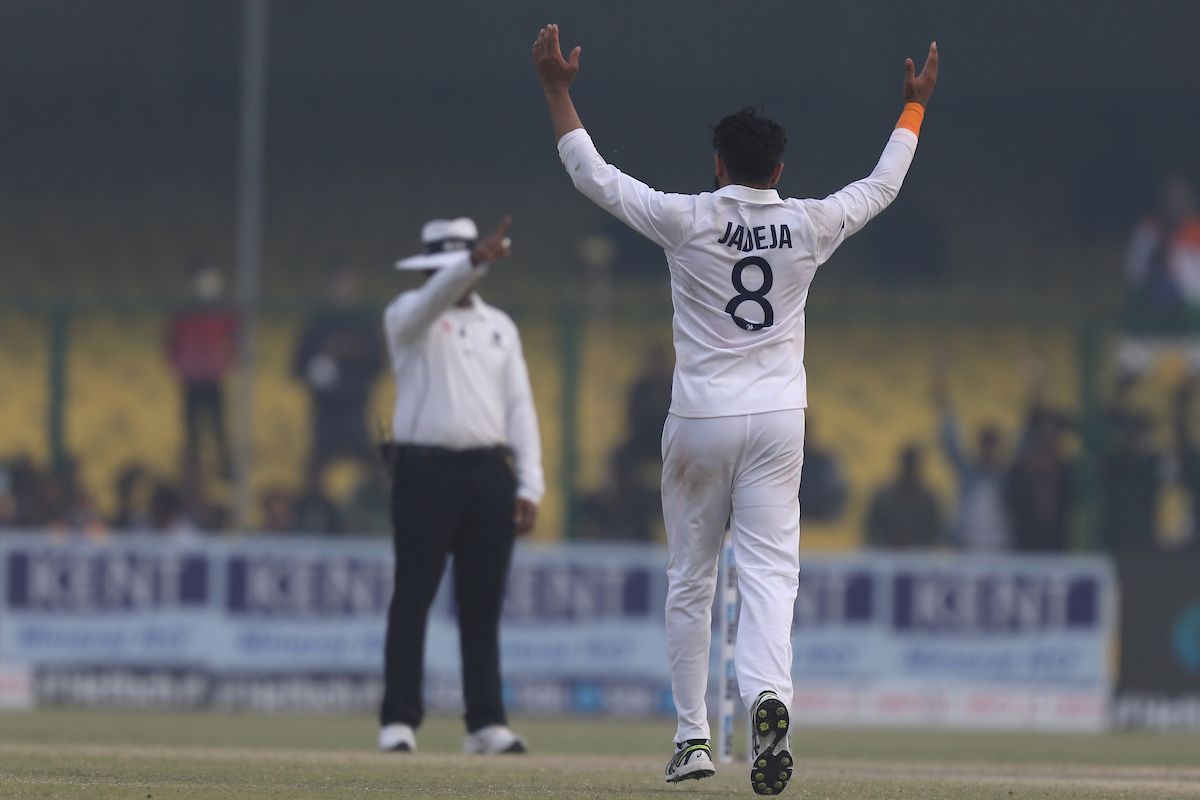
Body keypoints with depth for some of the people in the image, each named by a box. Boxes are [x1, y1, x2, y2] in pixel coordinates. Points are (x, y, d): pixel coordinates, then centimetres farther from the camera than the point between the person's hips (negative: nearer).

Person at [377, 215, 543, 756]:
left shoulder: (499, 326, 16)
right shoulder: (409, 316, 4)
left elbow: (519, 407, 11)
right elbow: (435, 299, -22)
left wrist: (529, 486, 2)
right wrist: (473, 261, -41)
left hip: (489, 470, 4)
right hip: (426, 468, -4)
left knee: (483, 604, 4)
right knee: (413, 598, -5)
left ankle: (486, 723, 6)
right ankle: (398, 721, -5)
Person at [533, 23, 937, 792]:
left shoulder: (687, 221, -7)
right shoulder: (810, 227, -1)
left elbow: (594, 176, 0)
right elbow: (883, 186, 16)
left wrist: (558, 89, 9)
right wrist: (915, 105, 30)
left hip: (701, 419, -1)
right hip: (778, 421, 1)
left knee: (691, 582, 11)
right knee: (770, 574, -6)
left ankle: (694, 738, 14)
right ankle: (768, 694, -34)